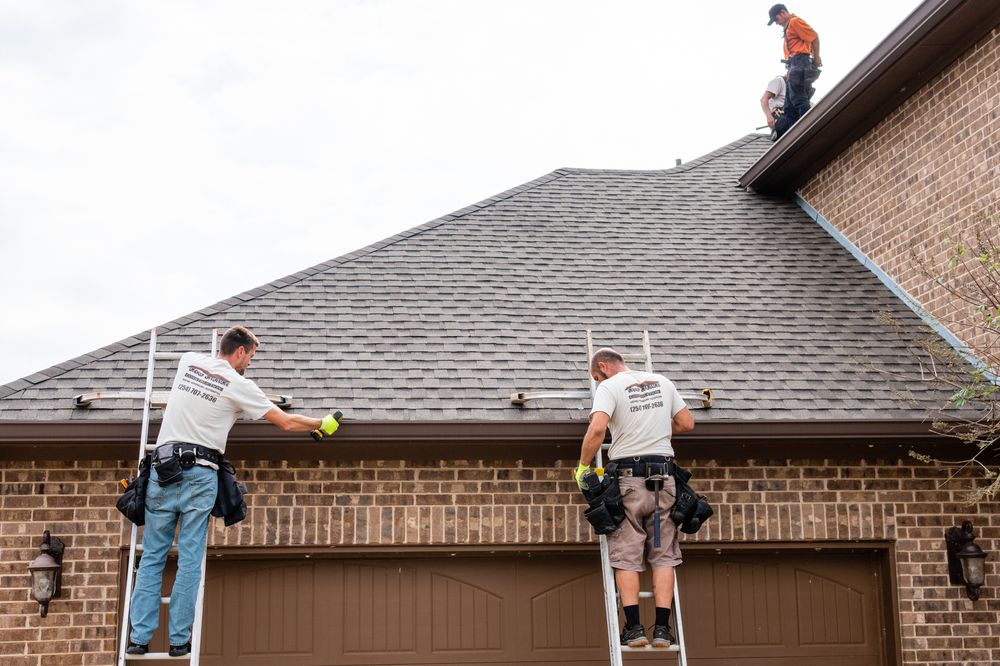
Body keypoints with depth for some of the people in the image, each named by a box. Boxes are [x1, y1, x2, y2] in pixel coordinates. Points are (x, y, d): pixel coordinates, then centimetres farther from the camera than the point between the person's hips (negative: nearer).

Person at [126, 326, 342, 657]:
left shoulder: (189, 360, 11)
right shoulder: (239, 385, -1)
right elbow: (287, 423, 4)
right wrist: (322, 424, 19)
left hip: (163, 468, 4)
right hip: (200, 476, -4)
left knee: (152, 557, 6)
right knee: (190, 560, 2)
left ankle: (139, 638, 4)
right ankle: (179, 640, 5)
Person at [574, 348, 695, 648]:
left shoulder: (609, 387, -3)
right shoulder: (662, 382, 13)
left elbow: (597, 429, -19)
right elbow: (687, 423, 14)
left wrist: (582, 466, -7)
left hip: (628, 476, -4)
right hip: (664, 476, 4)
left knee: (626, 556, 2)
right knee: (663, 554, 6)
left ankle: (634, 627, -2)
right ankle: (662, 628, 2)